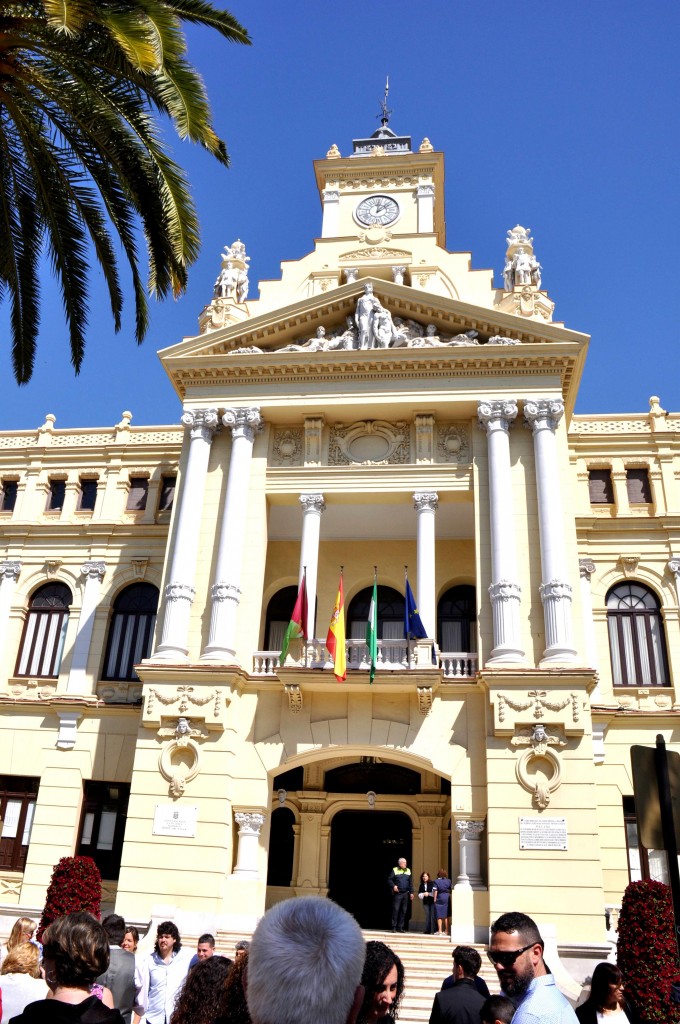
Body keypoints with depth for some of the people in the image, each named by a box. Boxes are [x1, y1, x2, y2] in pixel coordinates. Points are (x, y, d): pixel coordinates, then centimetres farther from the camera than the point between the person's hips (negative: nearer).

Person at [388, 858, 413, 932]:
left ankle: (400, 927, 12)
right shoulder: (395, 870, 1)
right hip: (397, 893, -4)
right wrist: (393, 886, -16)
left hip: (405, 893, 4)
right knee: (395, 909, -7)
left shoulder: (408, 871, 13)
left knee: (403, 911, 4)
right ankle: (394, 927, 0)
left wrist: (411, 892, 11)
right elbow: (390, 879, 0)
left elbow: (410, 882, 16)